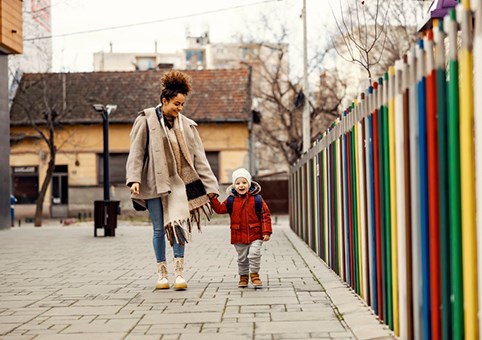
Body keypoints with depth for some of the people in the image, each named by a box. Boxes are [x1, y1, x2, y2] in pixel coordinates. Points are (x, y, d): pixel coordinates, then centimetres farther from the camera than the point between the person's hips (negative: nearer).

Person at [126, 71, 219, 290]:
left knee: (178, 224, -10)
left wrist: (210, 186, 3)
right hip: (154, 183, -2)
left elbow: (198, 158, 8)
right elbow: (136, 153, -4)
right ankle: (162, 273, 14)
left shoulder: (187, 125, 7)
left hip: (178, 182, 2)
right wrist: (134, 179, -16)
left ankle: (179, 272, -4)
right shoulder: (146, 121, -2)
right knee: (159, 229, 3)